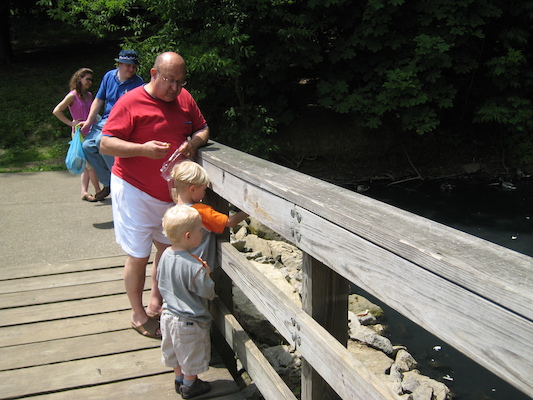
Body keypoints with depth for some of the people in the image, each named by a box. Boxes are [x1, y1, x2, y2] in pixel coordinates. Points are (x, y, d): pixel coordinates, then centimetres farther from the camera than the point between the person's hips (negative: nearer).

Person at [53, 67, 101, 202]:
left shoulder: (89, 95, 11)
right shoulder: (72, 96, -10)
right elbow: (56, 111, -14)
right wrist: (71, 123, -14)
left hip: (90, 133, 7)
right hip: (80, 134, -6)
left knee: (86, 165, 8)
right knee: (91, 164, -3)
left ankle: (84, 192, 14)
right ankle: (98, 192, 6)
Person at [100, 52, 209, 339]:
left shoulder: (184, 99, 4)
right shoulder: (131, 102, -14)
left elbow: (202, 129, 13)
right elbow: (106, 144, -15)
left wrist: (193, 142, -10)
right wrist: (143, 149, -29)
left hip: (169, 192, 6)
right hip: (134, 191, -6)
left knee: (167, 248, 16)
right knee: (138, 256, 2)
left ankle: (156, 304, 35)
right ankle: (138, 315, 21)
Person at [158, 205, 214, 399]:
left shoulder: (165, 255, -8)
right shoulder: (194, 266, -32)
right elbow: (208, 293, -23)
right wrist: (207, 274, -9)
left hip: (168, 315, 7)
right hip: (189, 320, -7)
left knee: (175, 352, 26)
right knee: (191, 355, 17)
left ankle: (180, 380, 45)